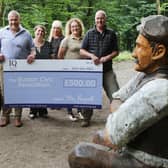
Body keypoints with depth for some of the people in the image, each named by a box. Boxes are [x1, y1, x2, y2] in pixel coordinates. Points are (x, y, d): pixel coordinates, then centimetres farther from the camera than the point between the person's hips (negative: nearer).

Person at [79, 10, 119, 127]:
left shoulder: (111, 34, 3)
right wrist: (91, 56, -15)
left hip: (107, 70, -1)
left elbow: (116, 51, 4)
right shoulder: (90, 33, 4)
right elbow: (82, 51, 3)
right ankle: (87, 118, 23)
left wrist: (107, 58, -14)